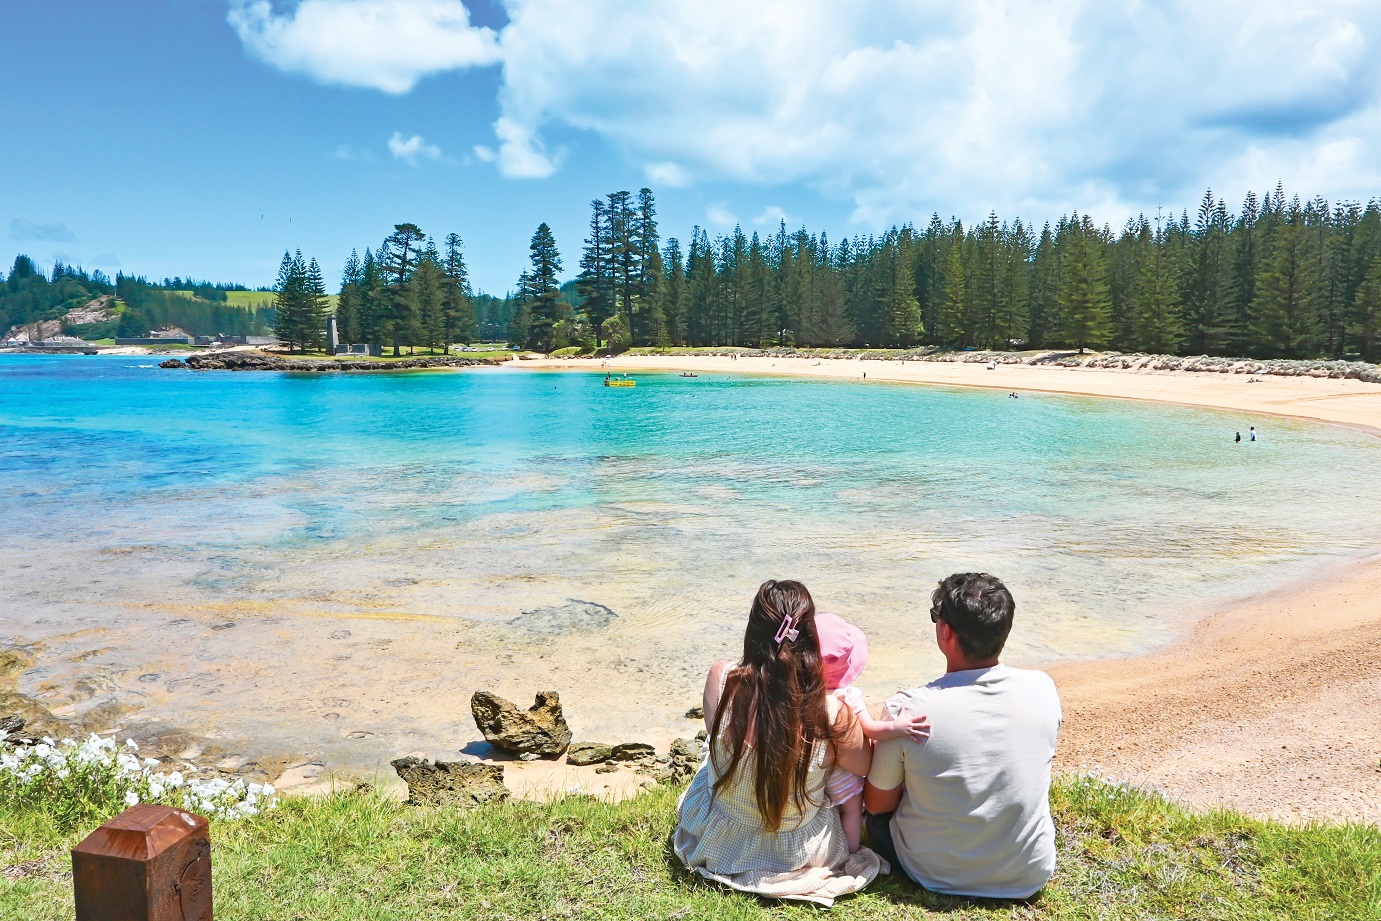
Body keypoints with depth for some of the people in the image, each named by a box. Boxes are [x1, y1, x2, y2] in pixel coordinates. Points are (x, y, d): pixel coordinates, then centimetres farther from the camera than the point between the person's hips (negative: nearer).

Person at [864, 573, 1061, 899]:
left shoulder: (906, 710, -25)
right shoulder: (1043, 689, -15)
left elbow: (877, 804, -8)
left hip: (937, 874, -2)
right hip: (1030, 877, 3)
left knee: (878, 817, 26)